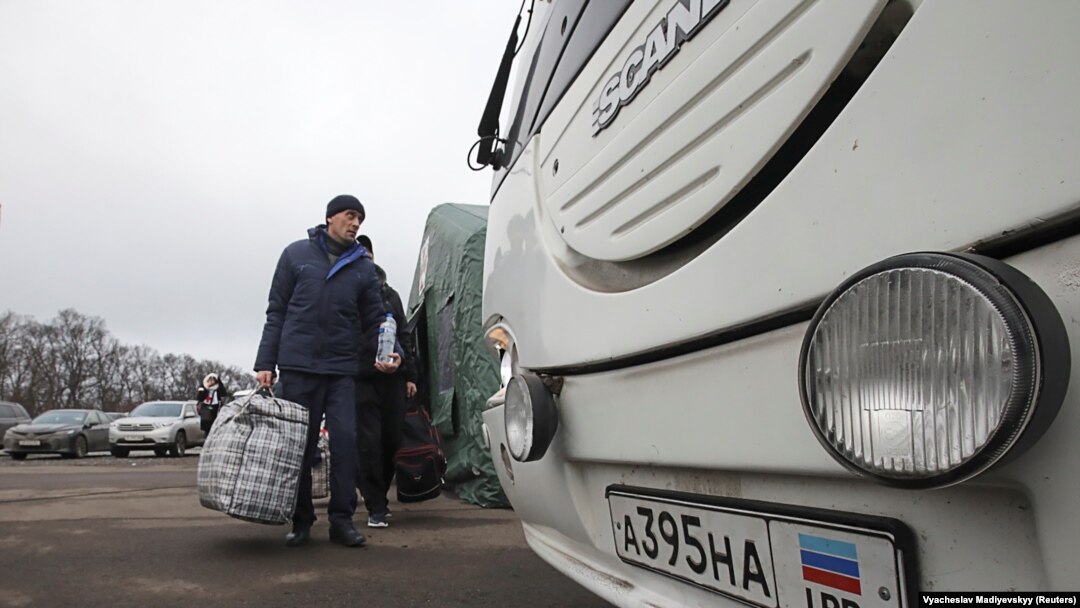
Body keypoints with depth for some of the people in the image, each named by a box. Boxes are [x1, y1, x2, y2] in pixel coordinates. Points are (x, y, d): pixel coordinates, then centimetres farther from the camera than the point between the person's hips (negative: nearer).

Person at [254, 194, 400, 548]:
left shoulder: (364, 266, 10)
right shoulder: (296, 254, 7)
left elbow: (375, 320, 13)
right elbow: (276, 312, 7)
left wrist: (387, 355, 1)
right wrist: (265, 363, 2)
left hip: (342, 370, 1)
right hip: (297, 366, 0)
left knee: (345, 440, -7)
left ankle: (342, 519, 5)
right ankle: (301, 522, 18)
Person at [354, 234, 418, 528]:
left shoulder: (390, 294, 17)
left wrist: (410, 375, 13)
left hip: (392, 377, 4)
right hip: (362, 380, -4)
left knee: (392, 440, 6)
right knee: (368, 443, -5)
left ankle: (379, 494, 27)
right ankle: (376, 507, 4)